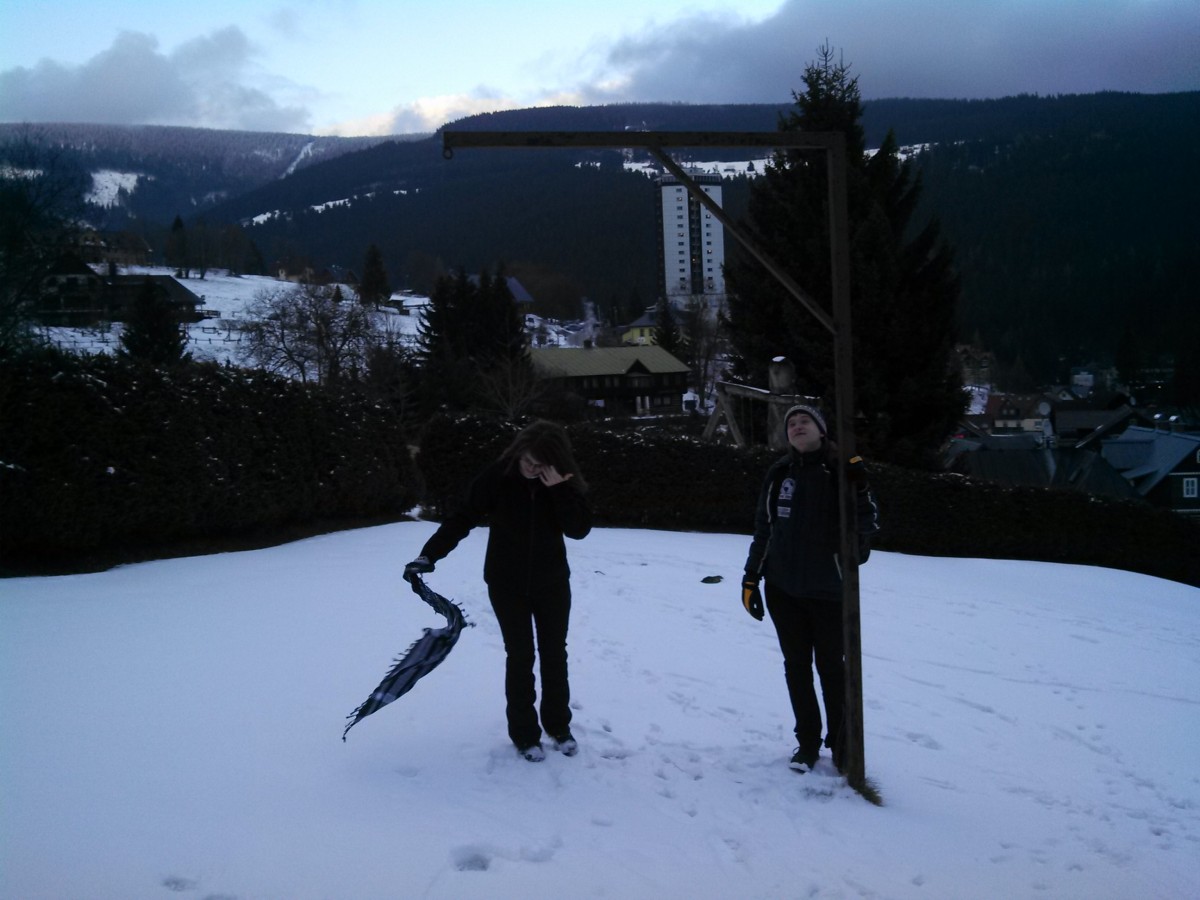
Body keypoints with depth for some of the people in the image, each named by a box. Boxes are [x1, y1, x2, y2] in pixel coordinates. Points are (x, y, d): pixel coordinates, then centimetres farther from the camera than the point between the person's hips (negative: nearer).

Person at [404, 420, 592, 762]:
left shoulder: (565, 484, -12)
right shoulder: (497, 477, -16)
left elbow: (581, 529, -21)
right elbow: (462, 518, -11)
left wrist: (559, 488, -32)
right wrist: (429, 555, -19)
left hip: (552, 583, 2)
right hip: (507, 584, -2)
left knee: (554, 654, 12)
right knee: (520, 657, 4)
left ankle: (559, 726, 29)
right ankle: (524, 734, 17)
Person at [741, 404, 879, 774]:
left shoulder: (840, 470, -7)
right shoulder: (779, 473, 2)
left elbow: (867, 526, -10)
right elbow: (763, 529, 9)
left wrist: (859, 487, -26)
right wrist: (751, 578, 9)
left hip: (828, 590, -3)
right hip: (782, 588, 3)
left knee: (830, 665, 6)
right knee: (796, 666, 10)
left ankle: (841, 743, 22)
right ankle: (807, 742, 23)